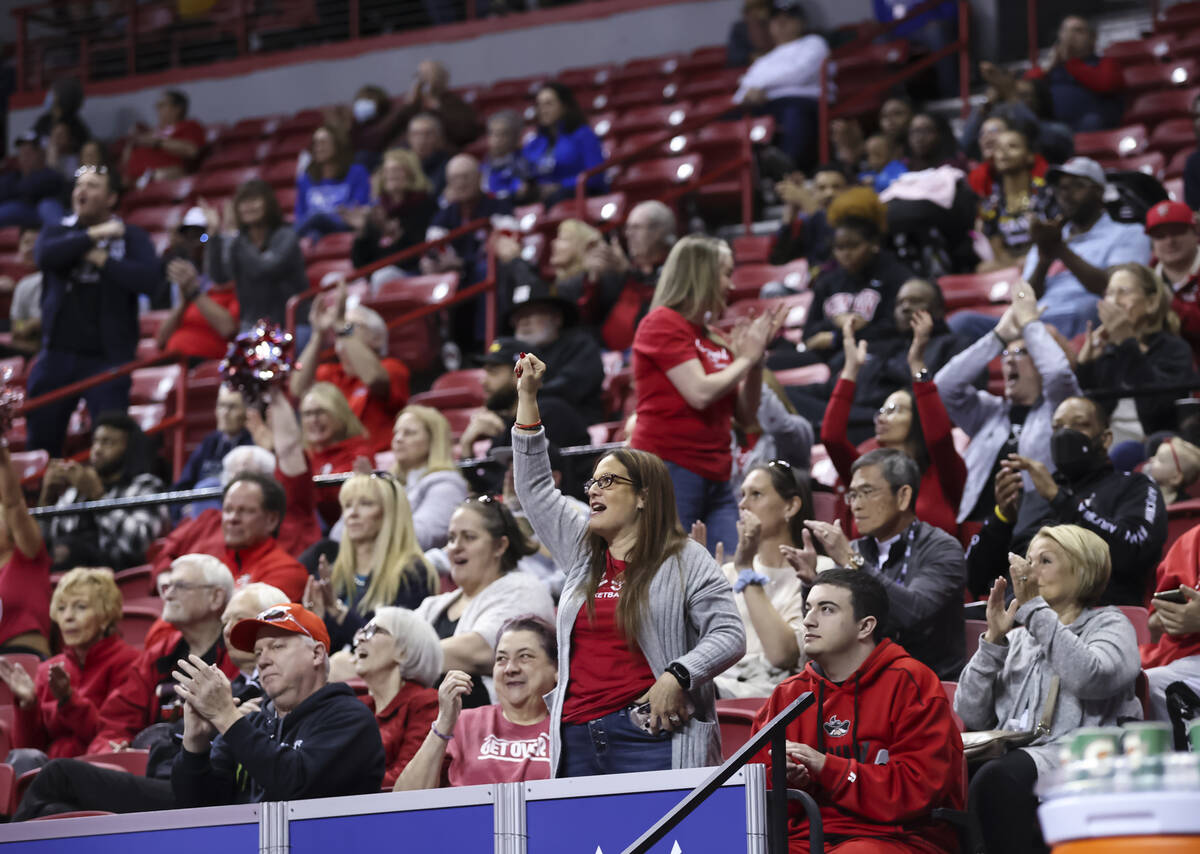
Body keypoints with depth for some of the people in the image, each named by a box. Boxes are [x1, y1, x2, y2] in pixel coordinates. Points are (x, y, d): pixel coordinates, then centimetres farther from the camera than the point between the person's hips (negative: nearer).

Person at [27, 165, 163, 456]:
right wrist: (94, 235, -13)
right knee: (41, 440, 6)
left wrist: (102, 259, -13)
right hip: (57, 354, 3)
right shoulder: (56, 233, 10)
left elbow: (151, 280, -14)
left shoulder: (131, 237, 3)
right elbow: (45, 256, -14)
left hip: (107, 357, -3)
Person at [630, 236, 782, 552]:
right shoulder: (663, 323, -3)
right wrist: (746, 358, 0)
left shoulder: (716, 339, 17)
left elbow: (747, 413, 18)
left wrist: (757, 355, 7)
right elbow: (700, 392, -13)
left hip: (716, 480, 7)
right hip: (671, 471, -7)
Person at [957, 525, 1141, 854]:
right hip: (1011, 752, 4)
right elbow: (970, 716, 17)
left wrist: (1033, 608, -6)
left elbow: (1090, 678, -10)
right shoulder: (1019, 637, 29)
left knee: (998, 778, -38)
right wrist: (994, 638, 8)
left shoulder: (1109, 625, 16)